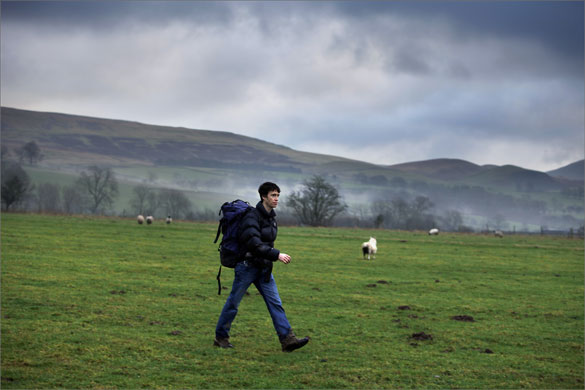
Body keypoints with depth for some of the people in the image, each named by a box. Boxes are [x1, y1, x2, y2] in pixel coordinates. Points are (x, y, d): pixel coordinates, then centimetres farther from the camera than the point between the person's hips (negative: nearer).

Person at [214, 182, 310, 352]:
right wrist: (277, 255, -33)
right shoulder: (252, 217, -17)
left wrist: (270, 261, 16)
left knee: (275, 303, -1)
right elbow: (254, 244, -29)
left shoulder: (271, 217, 9)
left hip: (264, 268, 7)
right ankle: (220, 337, 19)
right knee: (233, 303, 5)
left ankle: (288, 339, -6)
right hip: (247, 266, -7)